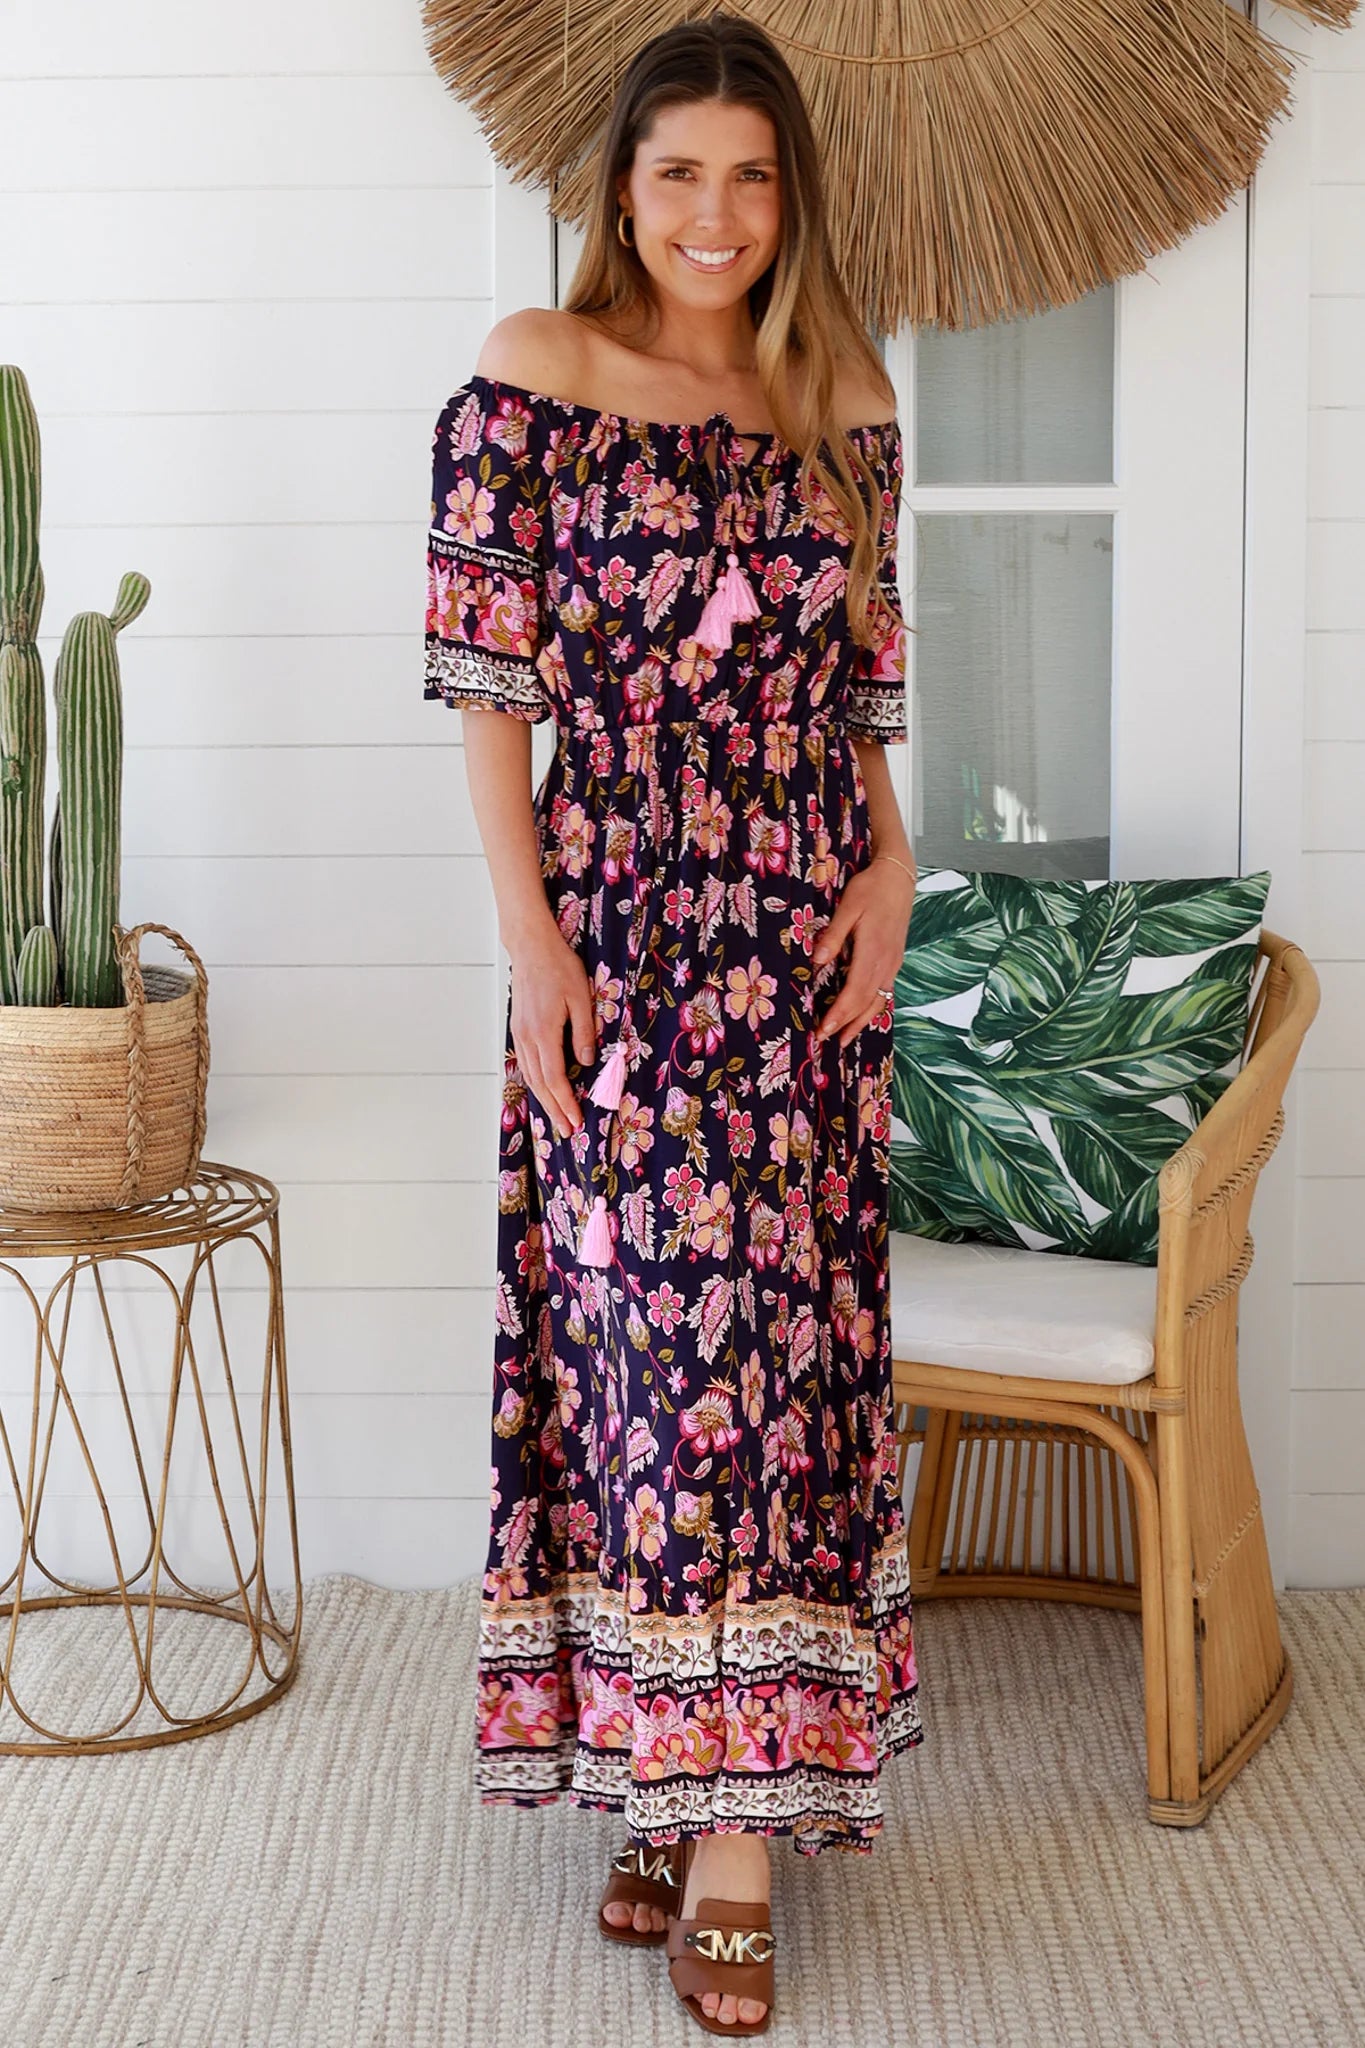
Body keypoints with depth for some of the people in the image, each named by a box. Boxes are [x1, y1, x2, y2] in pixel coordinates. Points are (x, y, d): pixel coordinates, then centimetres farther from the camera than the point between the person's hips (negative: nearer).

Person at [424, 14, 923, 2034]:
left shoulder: (846, 402, 10)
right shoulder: (535, 376, -1)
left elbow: (860, 677, 15)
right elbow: (491, 672, -4)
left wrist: (893, 857, -1)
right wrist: (528, 931, -9)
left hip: (806, 937, 3)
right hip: (619, 925, -3)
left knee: (776, 1328, 1)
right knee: (653, 1321, -3)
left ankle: (726, 1805, 10)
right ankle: (697, 1795, 11)